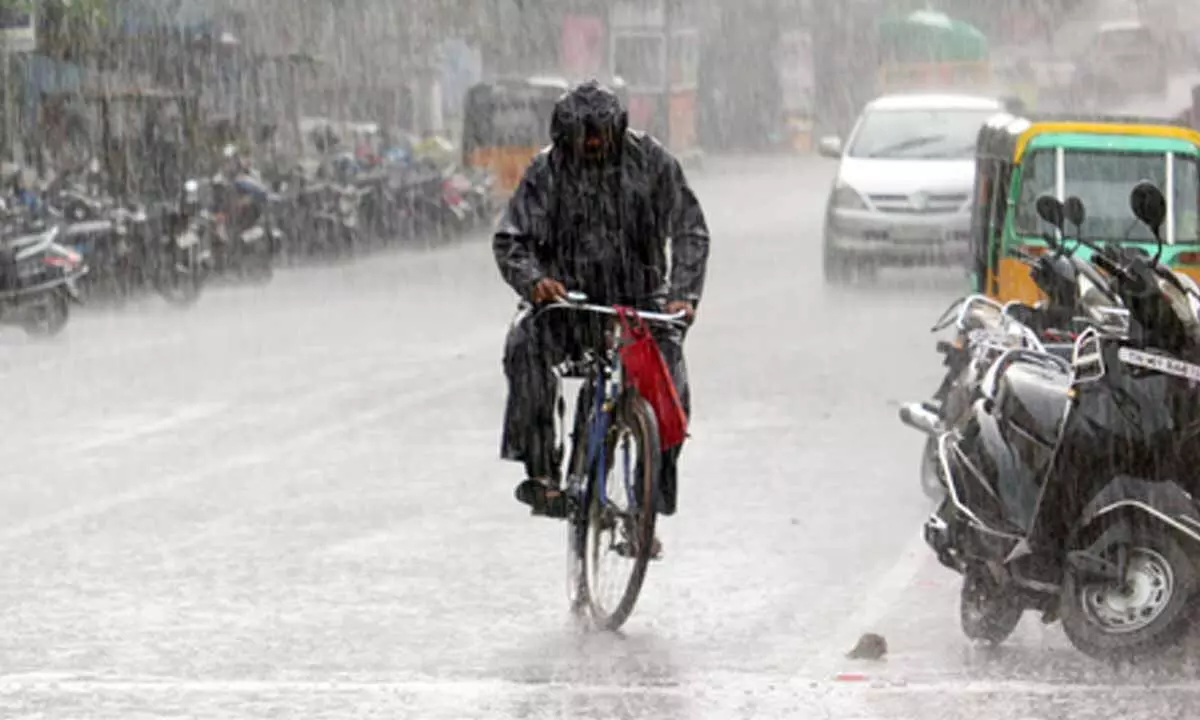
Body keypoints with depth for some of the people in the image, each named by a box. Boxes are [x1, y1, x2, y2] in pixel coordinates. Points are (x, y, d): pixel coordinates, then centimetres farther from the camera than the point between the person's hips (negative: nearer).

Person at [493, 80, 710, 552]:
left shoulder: (649, 161, -5)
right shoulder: (547, 171, -5)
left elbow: (689, 230, -5)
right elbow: (510, 240, -8)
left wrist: (683, 293, -21)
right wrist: (534, 280, -30)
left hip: (640, 300, 0)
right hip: (570, 300, 0)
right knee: (526, 347, -31)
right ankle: (541, 472, -27)